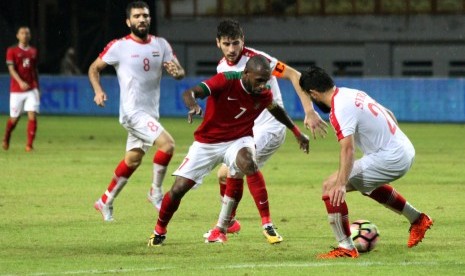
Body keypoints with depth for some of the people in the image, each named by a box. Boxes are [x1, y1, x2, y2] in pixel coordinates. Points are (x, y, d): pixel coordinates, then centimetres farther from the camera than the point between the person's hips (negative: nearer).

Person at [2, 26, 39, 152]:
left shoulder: (33, 51, 11)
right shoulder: (12, 51, -1)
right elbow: (11, 69, -12)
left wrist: (37, 88, 17)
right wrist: (21, 82, -27)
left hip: (32, 89, 2)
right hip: (16, 90, -2)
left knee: (32, 116, -12)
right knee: (14, 118, 6)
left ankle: (29, 145, -10)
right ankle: (6, 139, 33)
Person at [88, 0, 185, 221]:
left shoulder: (161, 45, 5)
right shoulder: (119, 47, -8)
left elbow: (180, 73, 3)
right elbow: (94, 68, 2)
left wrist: (176, 71, -22)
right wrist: (98, 90, -15)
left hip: (151, 112, 6)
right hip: (133, 112, -6)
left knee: (132, 160, 16)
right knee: (167, 144, -21)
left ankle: (105, 202, 31)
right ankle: (156, 192, -3)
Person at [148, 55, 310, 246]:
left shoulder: (264, 94, -11)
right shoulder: (226, 81, -25)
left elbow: (276, 109, 14)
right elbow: (190, 93, -37)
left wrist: (296, 132, 20)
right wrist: (193, 105, -59)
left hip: (238, 140, 1)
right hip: (207, 142, -1)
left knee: (247, 161, -34)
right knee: (179, 188, -3)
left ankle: (267, 224, -29)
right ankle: (159, 231, 25)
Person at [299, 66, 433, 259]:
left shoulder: (340, 110, -19)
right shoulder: (354, 94, 9)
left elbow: (348, 149, -32)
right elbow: (389, 115, 21)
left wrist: (341, 184, -39)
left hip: (389, 159, -10)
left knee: (330, 187, -11)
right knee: (367, 184, 39)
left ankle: (346, 248, -9)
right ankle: (417, 220, 50)